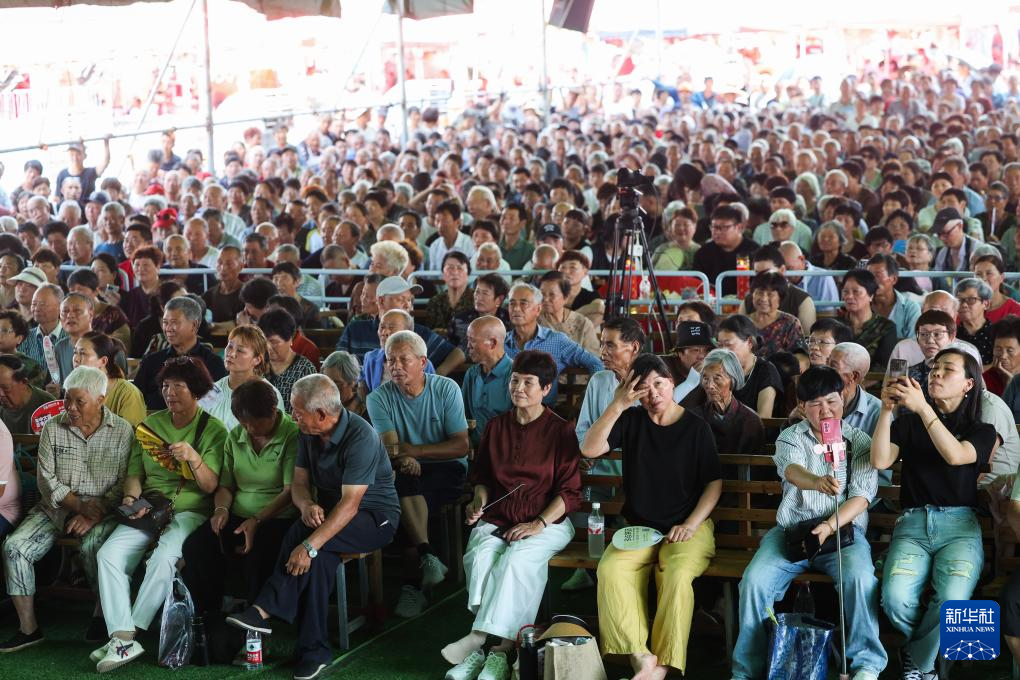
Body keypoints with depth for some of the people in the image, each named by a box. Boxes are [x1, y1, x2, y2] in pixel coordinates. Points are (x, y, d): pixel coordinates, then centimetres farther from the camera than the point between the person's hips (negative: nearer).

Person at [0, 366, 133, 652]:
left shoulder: (122, 431, -3)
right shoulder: (52, 429, 3)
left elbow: (124, 483, -7)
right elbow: (47, 480, -1)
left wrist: (95, 514, -19)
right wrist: (79, 505, -15)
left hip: (103, 511, -3)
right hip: (56, 508, 3)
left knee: (92, 545, -35)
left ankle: (101, 613, -9)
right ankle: (28, 628, -10)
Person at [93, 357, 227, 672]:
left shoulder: (213, 430, 1)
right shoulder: (150, 424, 12)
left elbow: (210, 486, -7)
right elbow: (135, 472, 12)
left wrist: (194, 458, -25)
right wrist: (131, 497, -9)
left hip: (190, 512, -4)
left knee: (164, 557, -33)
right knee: (109, 553, -23)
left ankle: (128, 633, -21)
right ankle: (123, 637, -28)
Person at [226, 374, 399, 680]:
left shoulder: (360, 438, -25)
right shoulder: (308, 434, 0)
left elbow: (349, 504, -30)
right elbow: (299, 482, 5)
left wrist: (309, 545, -38)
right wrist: (306, 505, -21)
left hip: (376, 518, -6)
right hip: (329, 514, 6)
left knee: (306, 537, -33)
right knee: (321, 557, -28)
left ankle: (264, 610, -26)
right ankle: (314, 651, -27)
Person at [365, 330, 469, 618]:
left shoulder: (446, 389, -2)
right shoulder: (380, 398, 0)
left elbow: (461, 446, -7)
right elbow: (391, 447, -13)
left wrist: (413, 450, -16)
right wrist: (406, 460, -36)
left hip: (447, 470, -1)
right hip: (406, 473, 1)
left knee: (406, 495, -32)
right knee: (404, 477, -35)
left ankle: (412, 581, -28)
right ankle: (427, 556, -38)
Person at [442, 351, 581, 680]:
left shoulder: (560, 431, 0)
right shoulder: (496, 426, 14)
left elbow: (570, 491, -4)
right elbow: (482, 476, 25)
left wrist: (538, 523, -16)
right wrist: (479, 500, 3)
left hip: (547, 521, -4)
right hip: (497, 518, 4)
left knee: (517, 558, -34)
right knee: (480, 556, -29)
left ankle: (479, 638, -34)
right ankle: (502, 646, -32)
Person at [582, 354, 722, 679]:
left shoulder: (696, 426, 1)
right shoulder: (631, 421, 7)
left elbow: (714, 483, 2)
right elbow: (589, 449, -7)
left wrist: (690, 524, -10)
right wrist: (617, 405, -15)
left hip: (687, 527, -2)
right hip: (639, 527, 3)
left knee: (677, 576, -34)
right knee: (611, 570, -29)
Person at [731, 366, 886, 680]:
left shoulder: (860, 441, 7)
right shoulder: (790, 437, 6)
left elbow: (861, 495, -3)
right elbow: (792, 470, -17)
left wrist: (830, 526, -20)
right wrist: (817, 482, -42)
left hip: (843, 530, -1)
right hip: (792, 530, 1)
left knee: (859, 577, -32)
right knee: (755, 580, -23)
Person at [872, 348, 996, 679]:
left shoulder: (982, 431, 11)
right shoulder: (908, 422, 16)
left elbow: (955, 455, -12)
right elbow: (880, 461, 0)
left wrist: (923, 408, -20)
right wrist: (887, 410, -9)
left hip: (959, 525, -1)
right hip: (913, 524, 1)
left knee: (952, 600, -31)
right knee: (896, 598, -29)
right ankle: (928, 647, 6)